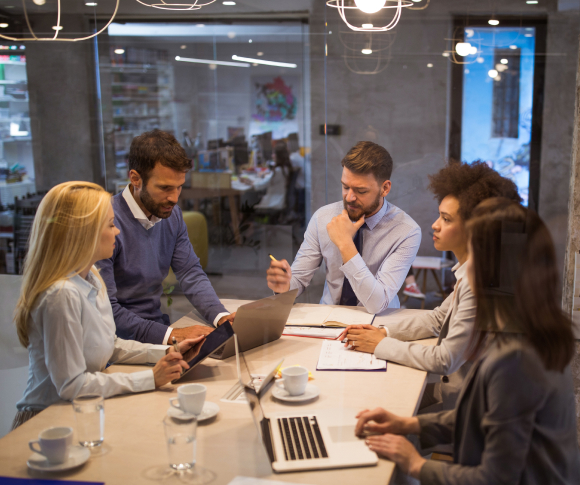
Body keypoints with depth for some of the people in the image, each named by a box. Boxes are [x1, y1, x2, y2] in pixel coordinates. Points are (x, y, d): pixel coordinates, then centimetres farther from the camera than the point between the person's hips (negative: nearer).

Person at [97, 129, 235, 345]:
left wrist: (221, 316, -10)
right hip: (120, 341, -7)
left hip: (158, 326, 7)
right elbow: (105, 310, -21)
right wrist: (169, 335, -27)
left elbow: (191, 273, 7)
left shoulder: (172, 216, 6)